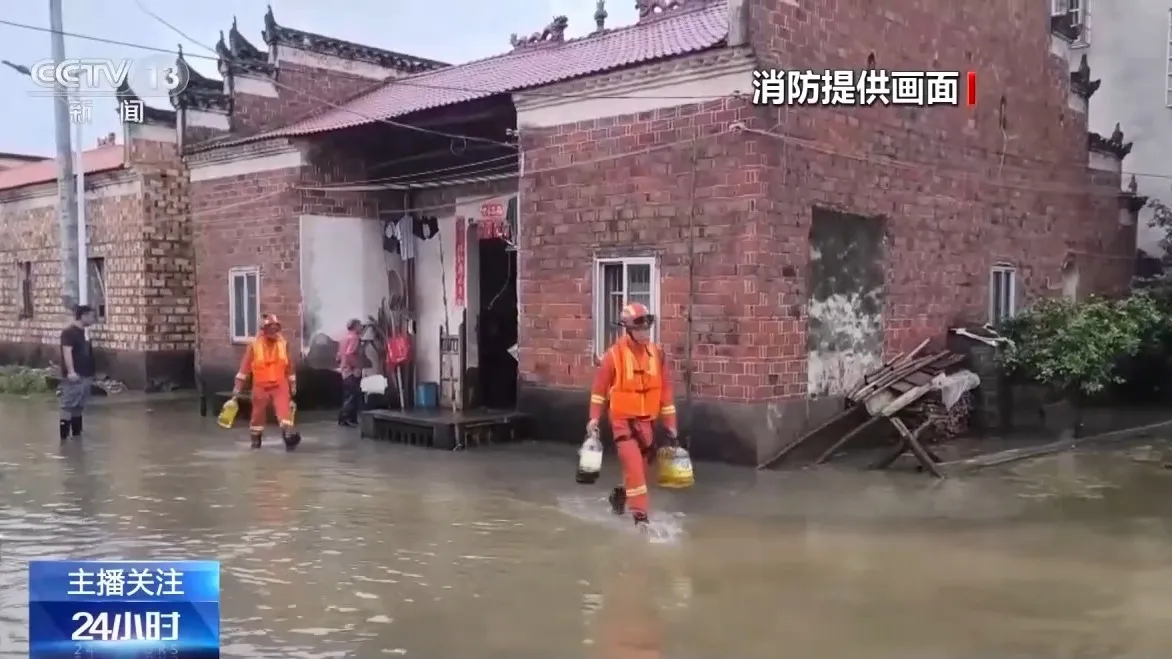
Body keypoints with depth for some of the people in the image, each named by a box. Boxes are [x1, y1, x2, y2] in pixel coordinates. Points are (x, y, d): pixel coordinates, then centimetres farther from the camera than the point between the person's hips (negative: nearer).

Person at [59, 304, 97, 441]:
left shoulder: (83, 332, 16)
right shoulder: (69, 332, -12)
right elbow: (67, 352, -22)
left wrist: (91, 373, 25)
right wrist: (70, 371, -31)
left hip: (85, 376, 9)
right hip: (74, 377, -9)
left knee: (79, 406, 14)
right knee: (68, 406, -9)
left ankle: (76, 434, 21)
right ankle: (64, 436, -9)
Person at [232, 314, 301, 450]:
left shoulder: (284, 344, -1)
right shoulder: (254, 345, -9)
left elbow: (289, 367, 9)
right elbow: (244, 367, -7)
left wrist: (293, 385, 12)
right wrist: (237, 387, -9)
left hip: (280, 385, 1)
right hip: (260, 386, -1)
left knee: (284, 410, -17)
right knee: (258, 414, 12)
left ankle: (289, 434, -22)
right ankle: (255, 439, 30)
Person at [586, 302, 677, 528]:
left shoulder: (656, 353, -2)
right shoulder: (615, 354, -15)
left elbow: (665, 388, 4)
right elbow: (599, 386, -6)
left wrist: (670, 422, 6)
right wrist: (594, 418, -7)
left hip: (646, 420, 5)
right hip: (623, 419, -5)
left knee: (641, 464, 16)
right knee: (633, 465, -13)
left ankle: (619, 496, 41)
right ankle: (639, 514, -6)